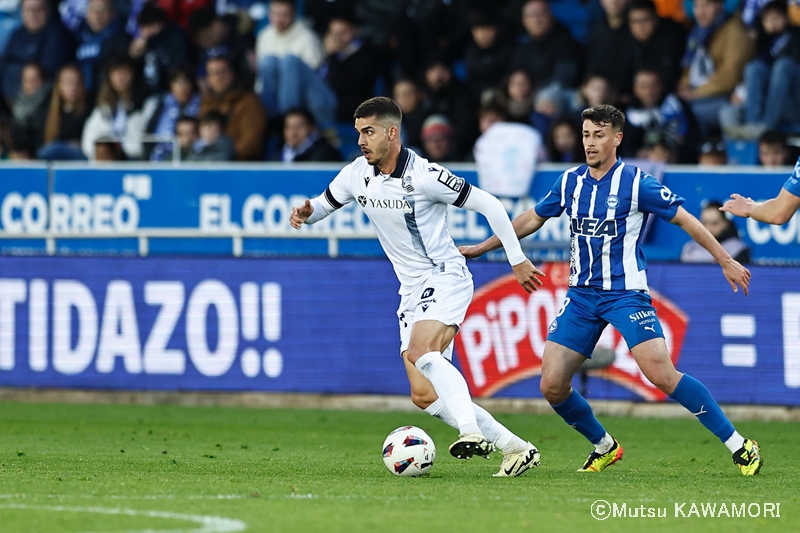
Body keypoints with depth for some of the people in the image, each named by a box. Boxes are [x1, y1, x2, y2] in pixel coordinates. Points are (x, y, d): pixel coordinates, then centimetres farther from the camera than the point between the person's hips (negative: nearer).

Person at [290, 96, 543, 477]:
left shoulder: (423, 176, -17)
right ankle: (514, 448, 4)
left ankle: (473, 432, -37)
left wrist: (517, 260, -7)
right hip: (412, 292, 7)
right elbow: (324, 205, 17)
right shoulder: (357, 174, 1)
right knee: (424, 396, -1)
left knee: (421, 353, -34)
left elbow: (487, 204, -11)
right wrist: (306, 213, -8)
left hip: (447, 278, -7)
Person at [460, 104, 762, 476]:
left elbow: (684, 219, -3)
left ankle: (739, 446, -11)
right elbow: (532, 219, 20)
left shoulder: (636, 183, -9)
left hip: (626, 293, -5)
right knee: (552, 386, -3)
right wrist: (481, 248, 23)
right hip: (581, 295, 5)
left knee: (662, 375, -21)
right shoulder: (570, 182, 6)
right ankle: (604, 447, 21)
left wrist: (725, 261, -5)